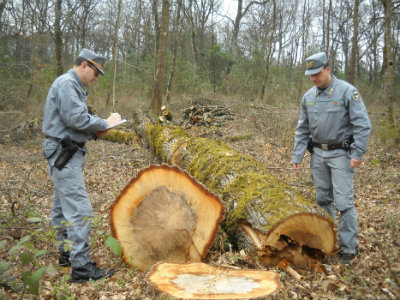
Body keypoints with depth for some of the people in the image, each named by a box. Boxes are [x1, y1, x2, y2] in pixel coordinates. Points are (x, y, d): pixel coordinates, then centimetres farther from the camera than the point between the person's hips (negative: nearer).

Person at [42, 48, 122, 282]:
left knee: (63, 207, 16)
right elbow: (76, 118, -23)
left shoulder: (75, 86, 19)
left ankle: (67, 254, 28)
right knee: (80, 210, -12)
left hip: (69, 153, 11)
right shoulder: (66, 84, -13)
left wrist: (95, 132, 1)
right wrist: (105, 124, -11)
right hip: (64, 153, -11)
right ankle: (81, 267, -8)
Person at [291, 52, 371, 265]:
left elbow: (362, 125, -13)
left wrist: (357, 154, -17)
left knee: (343, 202, -6)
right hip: (318, 153, 6)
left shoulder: (347, 92, -11)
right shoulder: (308, 97, 6)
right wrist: (297, 155, 7)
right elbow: (302, 129, 11)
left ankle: (349, 248, 6)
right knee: (323, 199, 13)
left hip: (341, 154, -5)